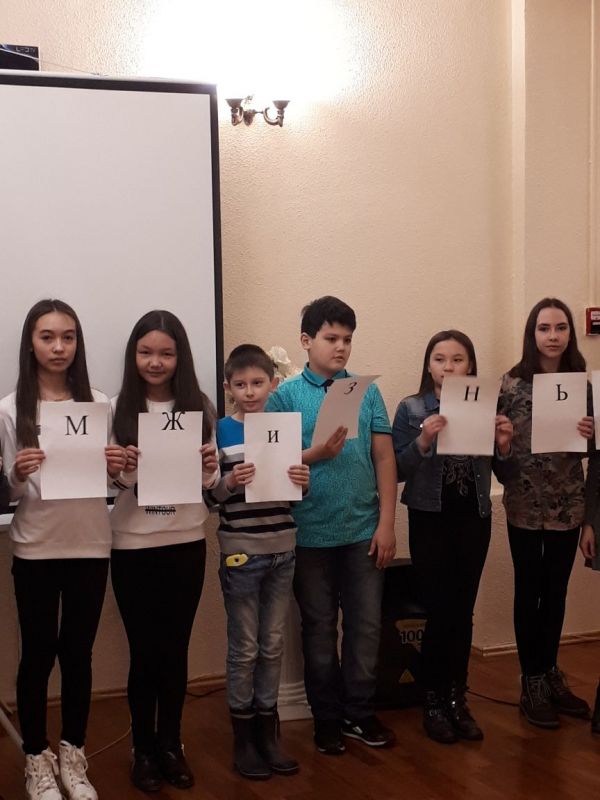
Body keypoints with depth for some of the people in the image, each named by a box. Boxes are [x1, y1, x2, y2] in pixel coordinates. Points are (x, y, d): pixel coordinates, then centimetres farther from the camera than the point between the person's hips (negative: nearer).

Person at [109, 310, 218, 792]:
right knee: (144, 650, 6)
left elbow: (211, 486, 6)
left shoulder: (199, 407, 2)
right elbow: (110, 483, -3)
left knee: (176, 648, 11)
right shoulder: (117, 409, -4)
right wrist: (121, 473, -23)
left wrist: (210, 471, -16)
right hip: (133, 546, -2)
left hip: (187, 543, 2)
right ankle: (144, 749, 22)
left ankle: (172, 744, 26)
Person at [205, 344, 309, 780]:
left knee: (273, 645, 12)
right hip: (241, 551, -4)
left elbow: (298, 491, 11)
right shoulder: (220, 432, -5)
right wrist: (229, 482, -26)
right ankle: (243, 737, 17)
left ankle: (268, 731, 24)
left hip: (282, 549, 4)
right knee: (244, 648, 5)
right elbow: (208, 496, -7)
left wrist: (304, 481, -11)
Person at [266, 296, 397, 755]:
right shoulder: (285, 396, -2)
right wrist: (316, 454, -21)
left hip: (364, 530, 2)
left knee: (367, 626, 7)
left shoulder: (367, 392, 4)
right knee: (320, 629, 10)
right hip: (311, 532, -2)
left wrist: (386, 524, -2)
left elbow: (385, 458, 3)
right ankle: (327, 718, 22)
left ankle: (360, 712, 23)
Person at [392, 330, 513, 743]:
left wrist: (504, 445, -11)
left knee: (463, 612, 7)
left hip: (474, 519, 3)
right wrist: (423, 441, -23)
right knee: (440, 612, -3)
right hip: (430, 520, -3)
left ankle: (457, 698, 20)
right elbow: (396, 471, -8)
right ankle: (433, 702, 13)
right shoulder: (411, 409, -4)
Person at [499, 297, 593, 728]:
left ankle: (551, 675, 28)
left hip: (567, 505, 3)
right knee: (529, 592, 7)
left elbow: (589, 448, 6)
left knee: (556, 591, 14)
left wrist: (591, 435, -15)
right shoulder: (512, 383, -6)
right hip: (526, 505, -3)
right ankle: (533, 684, 18)